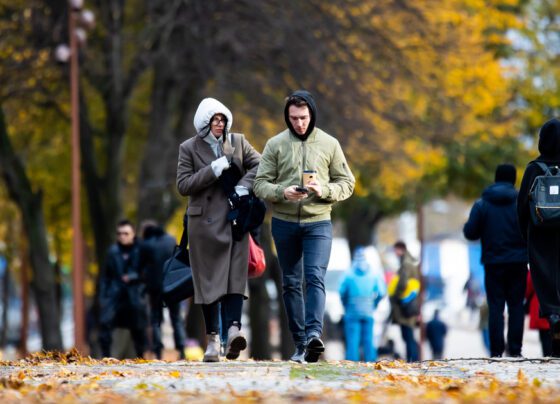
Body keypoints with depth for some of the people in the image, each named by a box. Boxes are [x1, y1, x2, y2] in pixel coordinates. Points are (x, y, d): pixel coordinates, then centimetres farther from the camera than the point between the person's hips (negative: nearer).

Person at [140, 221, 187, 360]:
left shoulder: (146, 245, -6)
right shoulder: (171, 240, 4)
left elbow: (142, 265, 0)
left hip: (155, 286, -3)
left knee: (156, 319, 5)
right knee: (176, 318, 9)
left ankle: (158, 352, -3)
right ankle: (181, 350, -2)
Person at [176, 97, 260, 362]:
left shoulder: (238, 142, 8)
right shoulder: (189, 148, 2)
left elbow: (259, 165, 7)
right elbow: (183, 185, -5)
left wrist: (244, 185, -10)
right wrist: (213, 170, -14)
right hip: (204, 221, -1)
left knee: (235, 273, -13)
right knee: (208, 279, 1)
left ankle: (234, 326, -27)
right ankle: (213, 338, 5)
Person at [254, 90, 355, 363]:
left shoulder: (329, 144, 4)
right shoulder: (275, 145, 3)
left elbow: (347, 183, 6)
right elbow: (260, 184, 1)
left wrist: (325, 190, -14)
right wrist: (282, 192, -19)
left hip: (318, 223, -2)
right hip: (284, 223, 2)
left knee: (315, 278, -17)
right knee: (291, 283, 6)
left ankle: (314, 333, -28)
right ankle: (300, 343, 11)